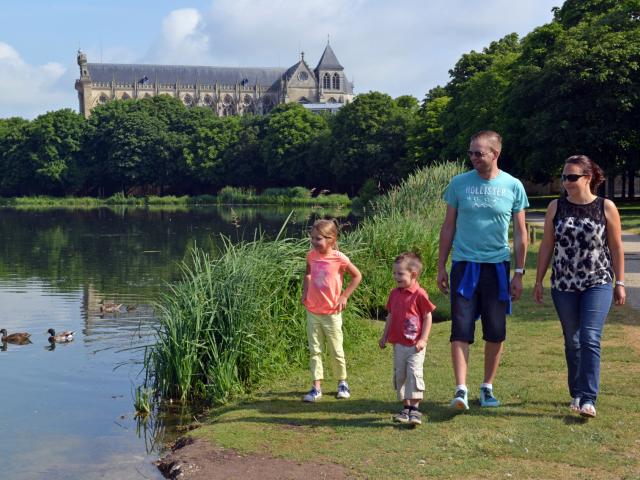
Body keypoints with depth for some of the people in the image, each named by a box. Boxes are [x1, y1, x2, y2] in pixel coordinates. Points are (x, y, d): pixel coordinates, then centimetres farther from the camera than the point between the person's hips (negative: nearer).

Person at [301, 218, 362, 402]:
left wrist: (344, 296, -6)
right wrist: (305, 291, 6)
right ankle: (316, 387, 13)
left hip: (331, 313, -4)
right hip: (312, 311, 4)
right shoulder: (311, 255, -2)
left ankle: (342, 382, 28)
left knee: (336, 351, 8)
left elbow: (357, 276, -3)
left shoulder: (339, 258, -15)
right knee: (314, 350, 6)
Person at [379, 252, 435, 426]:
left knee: (414, 374, -12)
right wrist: (384, 336, 17)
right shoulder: (394, 294, 8)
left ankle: (415, 410, -7)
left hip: (415, 345, -7)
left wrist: (423, 339, -14)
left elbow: (428, 317, -10)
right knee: (399, 375, 11)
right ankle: (406, 408, 22)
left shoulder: (419, 294, -13)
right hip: (398, 343, 7)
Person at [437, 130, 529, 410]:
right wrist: (441, 267, 5)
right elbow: (448, 226, 7)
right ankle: (461, 390, -5)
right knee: (461, 329, -7)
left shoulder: (513, 186, 0)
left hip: (497, 266, 1)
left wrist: (519, 273, 2)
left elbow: (520, 233, 6)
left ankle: (487, 387, 21)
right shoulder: (459, 183, 1)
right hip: (464, 264, 0)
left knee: (496, 332, 7)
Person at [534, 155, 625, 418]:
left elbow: (616, 247, 3)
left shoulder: (606, 207, -3)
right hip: (564, 285, 3)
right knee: (572, 341, 10)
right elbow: (547, 245, 7)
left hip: (598, 283, -3)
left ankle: (588, 399, -11)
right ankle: (576, 393, 23)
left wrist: (620, 282, 4)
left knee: (590, 339, -14)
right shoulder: (556, 207, 3)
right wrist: (538, 281, 7)